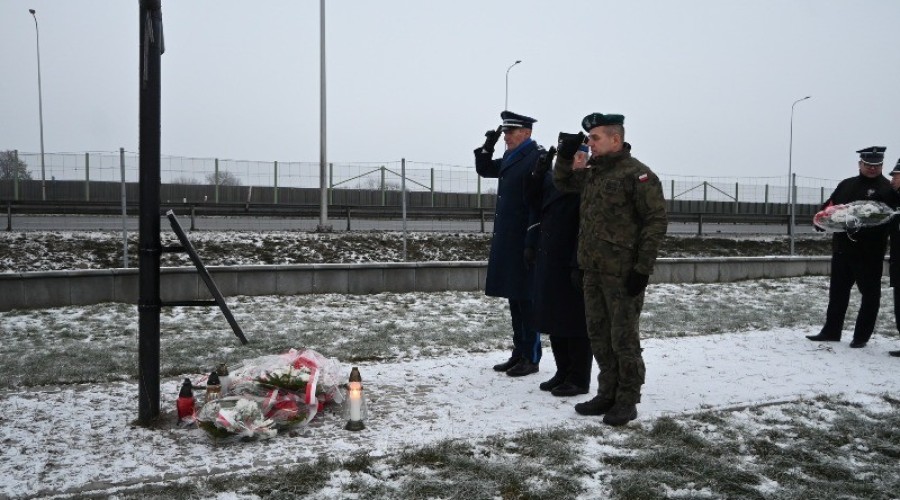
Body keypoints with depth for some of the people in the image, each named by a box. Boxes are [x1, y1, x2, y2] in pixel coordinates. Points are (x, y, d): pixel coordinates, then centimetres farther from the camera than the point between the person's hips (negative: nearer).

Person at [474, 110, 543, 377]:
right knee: (514, 298, 13)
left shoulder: (536, 159, -12)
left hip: (522, 241, -9)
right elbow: (483, 169, 28)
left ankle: (531, 358, 7)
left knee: (525, 299, -2)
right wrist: (488, 145, 12)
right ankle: (519, 353, 23)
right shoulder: (510, 158, 15)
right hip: (506, 240, 9)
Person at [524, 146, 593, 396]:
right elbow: (534, 200, 17)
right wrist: (539, 171, 3)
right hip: (549, 263, 8)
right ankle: (563, 372, 28)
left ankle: (578, 380, 15)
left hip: (571, 266, -8)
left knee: (575, 322, 3)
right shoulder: (552, 180, 11)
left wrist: (578, 265, -22)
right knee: (553, 319, 15)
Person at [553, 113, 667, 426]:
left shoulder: (637, 174, -12)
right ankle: (608, 394, 27)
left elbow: (656, 221, -14)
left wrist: (643, 268, -17)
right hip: (593, 271, 8)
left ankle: (627, 401, 14)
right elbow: (562, 183, 28)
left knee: (624, 339, 1)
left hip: (622, 274, -8)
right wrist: (565, 155, 8)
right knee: (599, 336, 14)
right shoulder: (592, 172, 12)